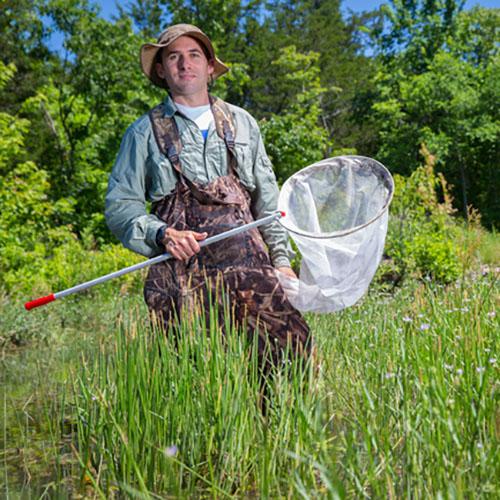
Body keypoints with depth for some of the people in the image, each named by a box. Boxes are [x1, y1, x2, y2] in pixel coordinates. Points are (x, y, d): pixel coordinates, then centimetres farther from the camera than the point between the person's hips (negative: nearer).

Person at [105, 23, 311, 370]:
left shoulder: (242, 123, 19)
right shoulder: (145, 132, 11)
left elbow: (268, 199, 20)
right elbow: (119, 206, 8)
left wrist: (281, 259, 14)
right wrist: (162, 234, -9)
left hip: (249, 265, 2)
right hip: (183, 273, -2)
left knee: (293, 349, -10)